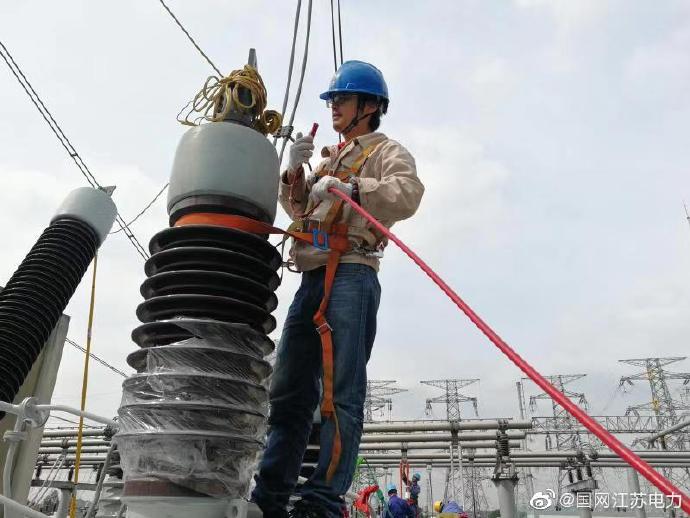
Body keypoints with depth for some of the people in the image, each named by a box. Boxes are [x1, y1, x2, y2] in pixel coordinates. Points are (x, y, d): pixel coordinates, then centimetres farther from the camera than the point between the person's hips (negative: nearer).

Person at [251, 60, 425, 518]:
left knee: (340, 393, -10)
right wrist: (295, 171, 12)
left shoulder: (387, 152, 8)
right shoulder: (331, 158, 31)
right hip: (312, 278, 8)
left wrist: (347, 187, -19)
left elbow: (408, 195, -13)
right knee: (288, 391, 4)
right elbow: (298, 209, 28)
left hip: (351, 275, -7)